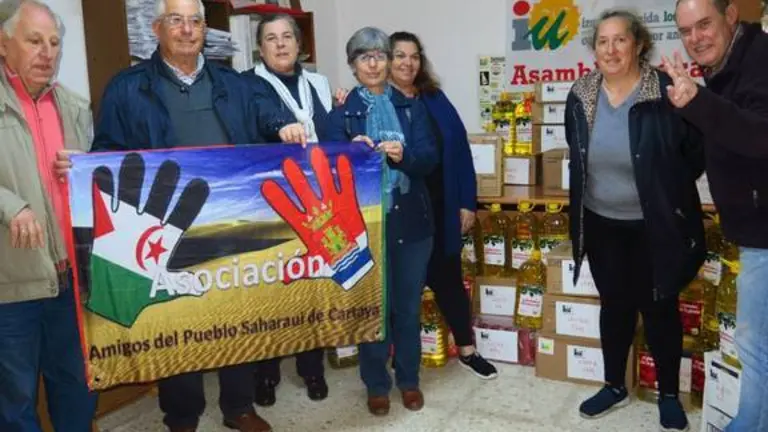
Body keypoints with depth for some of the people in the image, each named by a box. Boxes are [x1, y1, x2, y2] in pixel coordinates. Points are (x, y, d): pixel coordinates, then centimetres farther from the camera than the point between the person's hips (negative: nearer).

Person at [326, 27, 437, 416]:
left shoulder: (411, 107, 6)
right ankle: (376, 384, 26)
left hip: (411, 220, 2)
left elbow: (429, 158, -5)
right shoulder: (341, 113, 1)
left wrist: (403, 156, -25)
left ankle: (409, 379, 30)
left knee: (409, 305, 12)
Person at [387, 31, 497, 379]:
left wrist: (467, 202, 1)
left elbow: (460, 149, 5)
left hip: (439, 209, 3)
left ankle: (467, 350, 29)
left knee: (448, 278, 13)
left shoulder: (435, 99, 7)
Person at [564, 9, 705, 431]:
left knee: (659, 308, 10)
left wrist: (666, 189, -4)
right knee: (614, 304, 16)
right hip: (601, 223, 4)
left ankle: (669, 395, 29)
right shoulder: (581, 95, -2)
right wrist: (602, 183, 11)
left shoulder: (666, 92, -16)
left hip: (655, 226, -4)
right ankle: (615, 386, 33)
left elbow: (698, 153, -7)